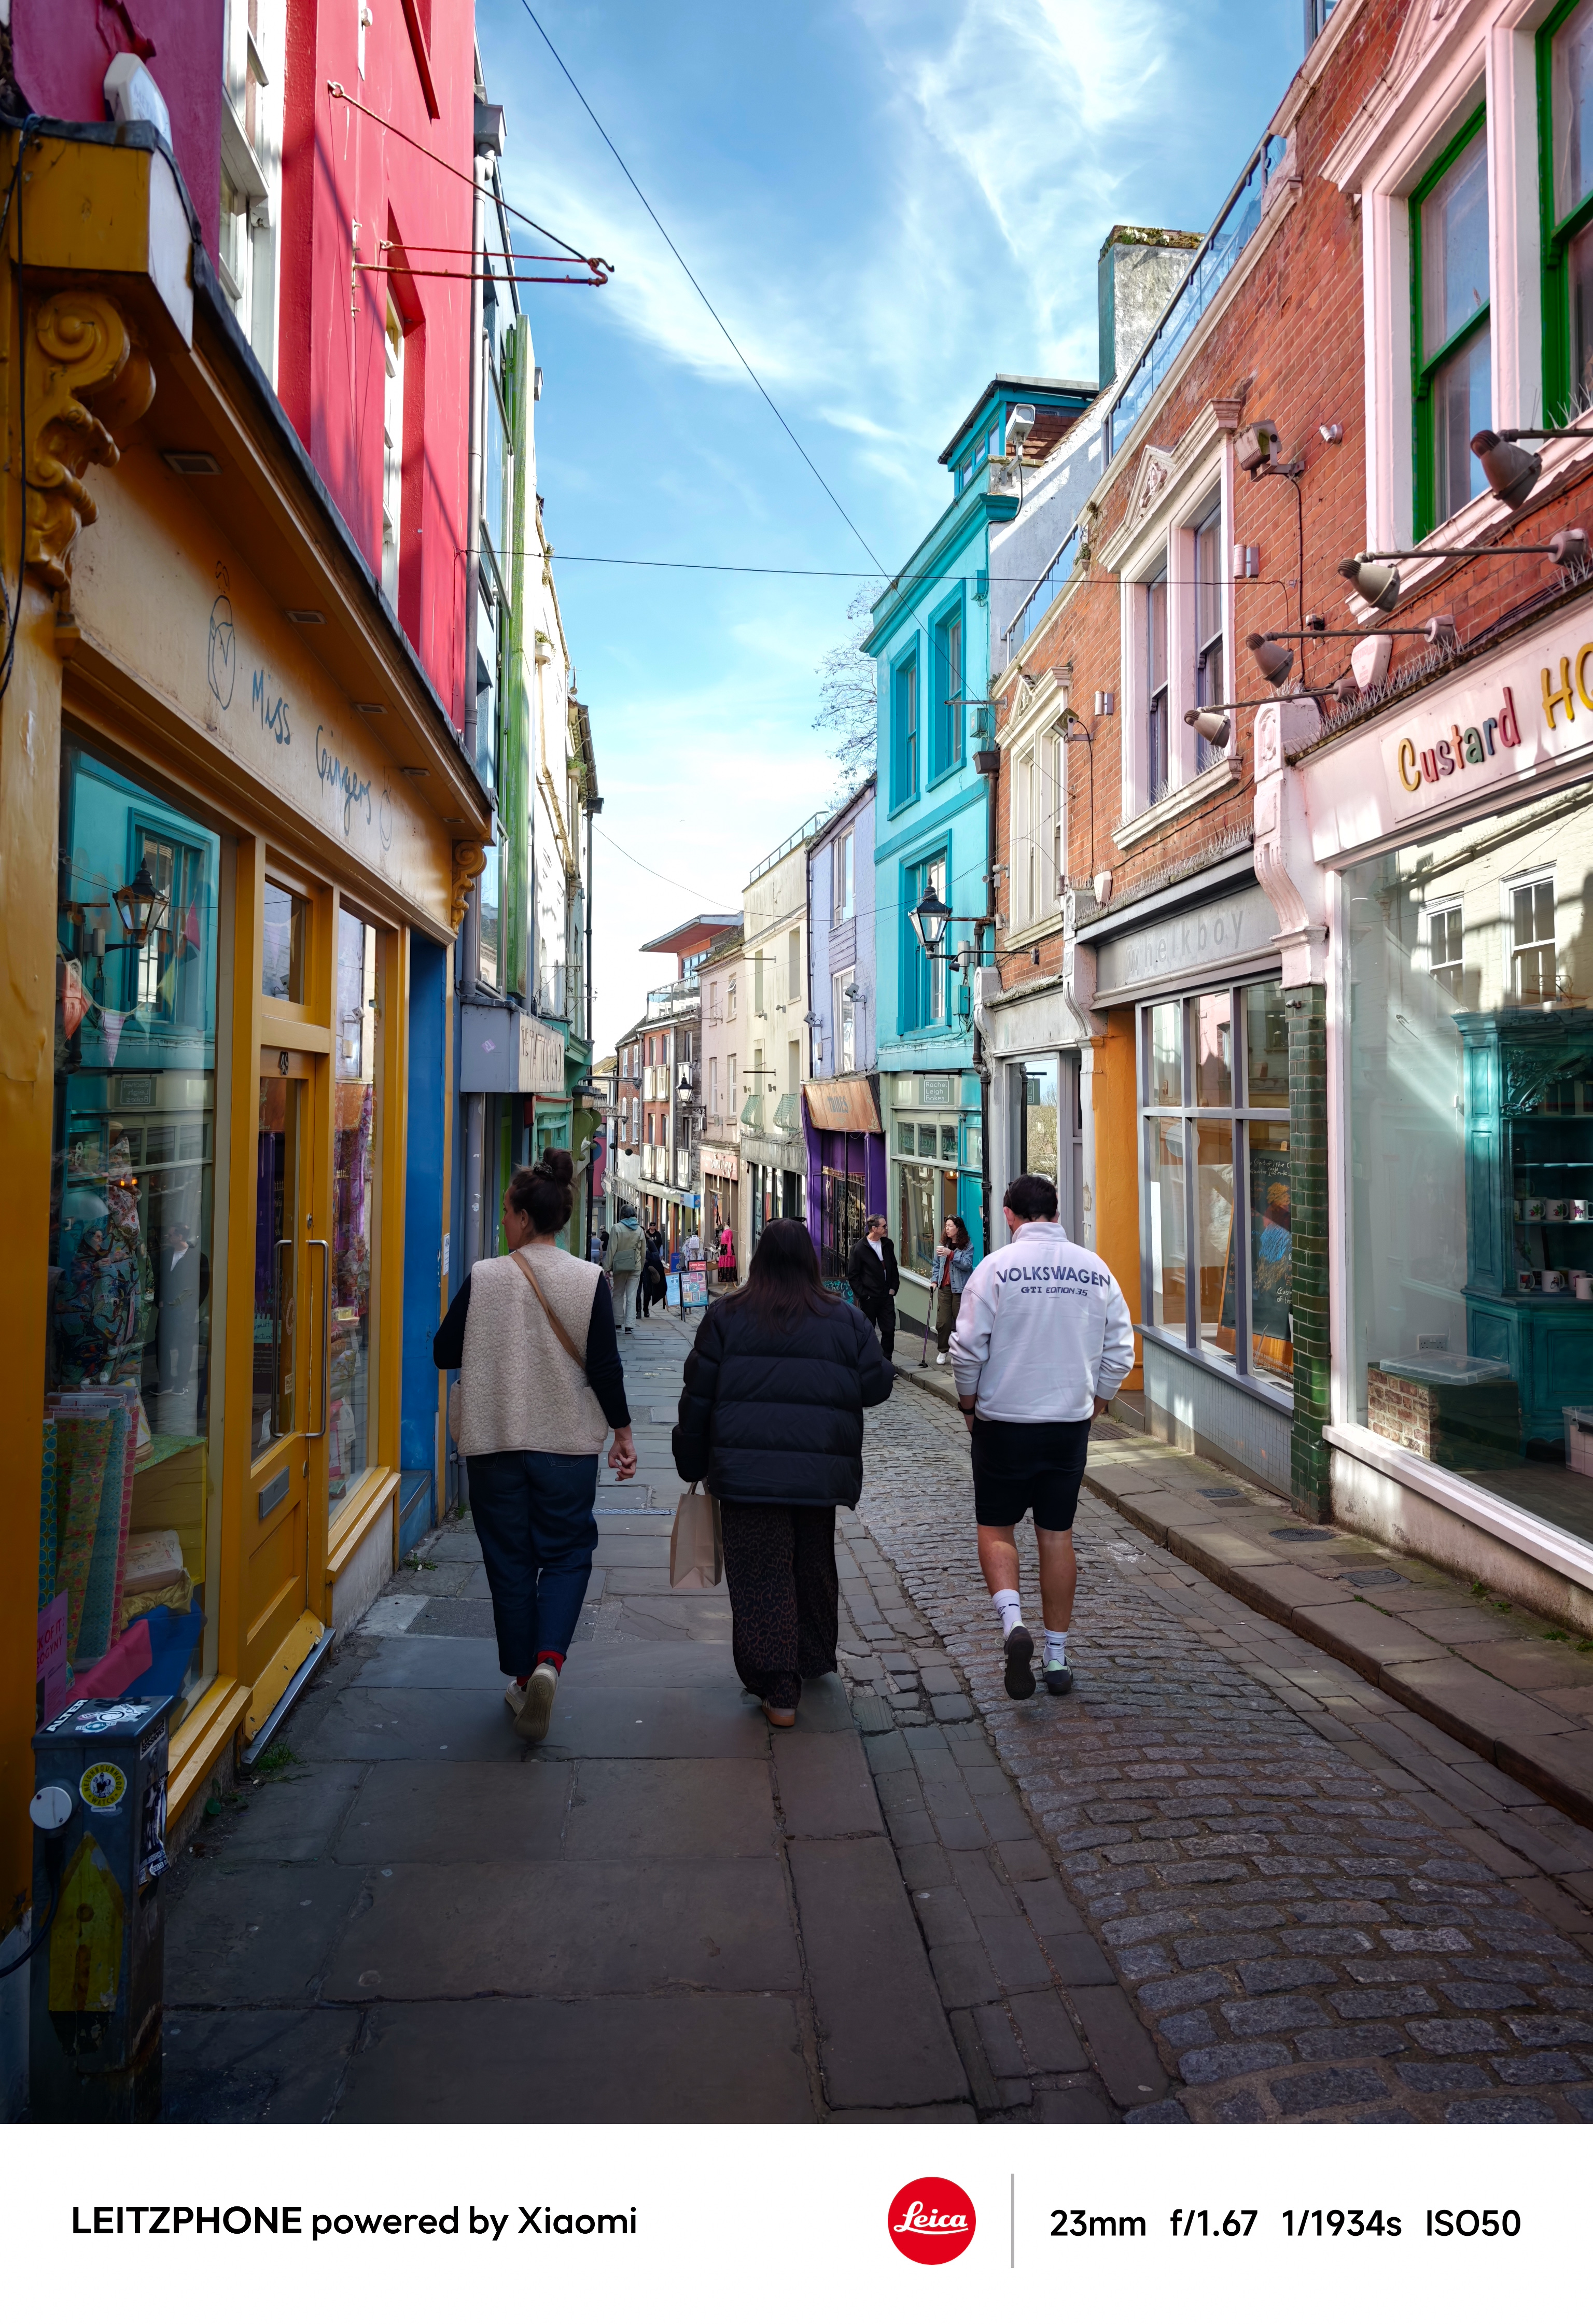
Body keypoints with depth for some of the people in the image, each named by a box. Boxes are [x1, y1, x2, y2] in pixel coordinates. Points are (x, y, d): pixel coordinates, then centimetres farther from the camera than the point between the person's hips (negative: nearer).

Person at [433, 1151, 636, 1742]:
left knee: (509, 1559, 13)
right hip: (568, 1443, 0)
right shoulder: (589, 1280, -7)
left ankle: (521, 1677, 19)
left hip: (494, 1443, 1)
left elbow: (444, 1354, 0)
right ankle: (549, 1659, -10)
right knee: (567, 1552, 11)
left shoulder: (483, 1278, -7)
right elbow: (605, 1366, -6)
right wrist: (622, 1431, 5)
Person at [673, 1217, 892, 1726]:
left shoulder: (726, 1316, 1)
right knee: (814, 1566, 20)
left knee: (760, 1576, 3)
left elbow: (698, 1396, 3)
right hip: (819, 1470, 2)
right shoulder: (844, 1318, 2)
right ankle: (815, 1661, 38)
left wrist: (693, 1465, 13)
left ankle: (778, 1693, 0)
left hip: (746, 1472, -2)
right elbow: (877, 1385, 3)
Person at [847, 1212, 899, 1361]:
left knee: (889, 1330, 1)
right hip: (869, 1298, -4)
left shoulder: (888, 1244, 5)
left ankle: (886, 1363, 11)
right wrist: (863, 1295, -11)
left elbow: (894, 1268, 15)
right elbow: (852, 1275, -8)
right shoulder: (860, 1248, -11)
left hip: (887, 1297, 4)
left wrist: (893, 1288, 5)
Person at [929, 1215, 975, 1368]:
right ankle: (943, 1351, 13)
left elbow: (967, 1264, -17)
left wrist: (951, 1254, -25)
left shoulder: (967, 1245, -4)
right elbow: (936, 1265, 16)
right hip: (944, 1288, 4)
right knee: (942, 1321, 1)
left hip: (960, 1288, -4)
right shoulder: (942, 1245, 10)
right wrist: (934, 1280, 3)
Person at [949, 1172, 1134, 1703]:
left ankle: (1012, 1618, -13)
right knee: (1057, 1534, 12)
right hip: (1071, 1422, 3)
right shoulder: (1096, 1270, 1)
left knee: (995, 1529, 10)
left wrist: (969, 1402, 4)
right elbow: (1120, 1352, 4)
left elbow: (968, 1349, -12)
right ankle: (1057, 1656, 18)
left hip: (1003, 1421, -3)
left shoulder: (996, 1267, -11)